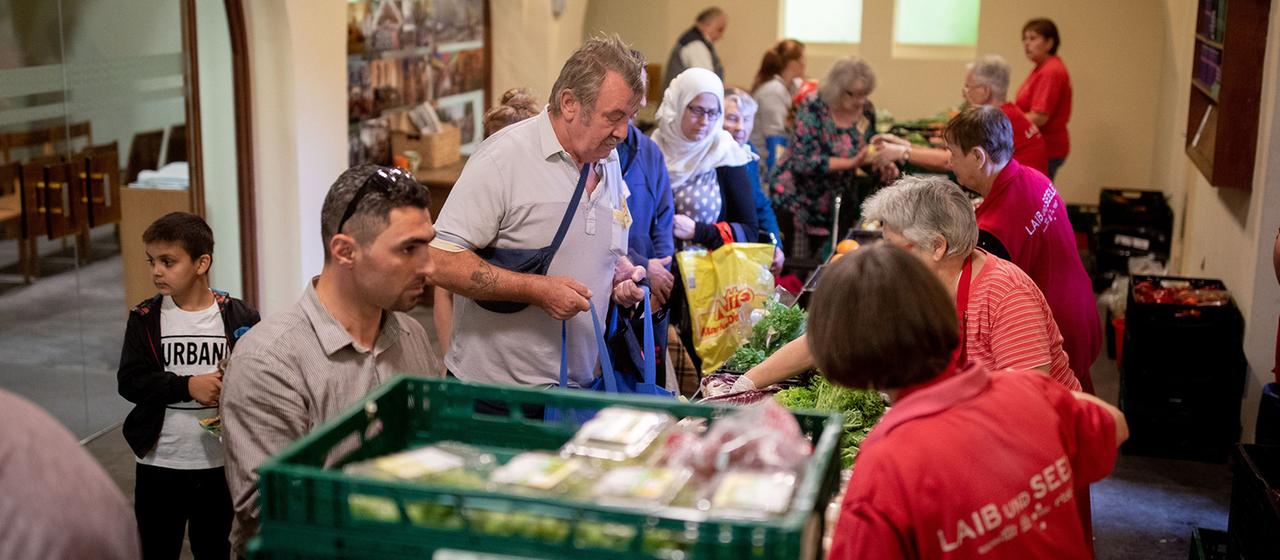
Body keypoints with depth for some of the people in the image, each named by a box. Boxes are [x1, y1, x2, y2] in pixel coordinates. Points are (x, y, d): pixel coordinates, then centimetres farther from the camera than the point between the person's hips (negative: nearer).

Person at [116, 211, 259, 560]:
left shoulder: (239, 317, -5)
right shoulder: (145, 319, -2)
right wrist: (187, 386, -20)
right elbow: (129, 381, -9)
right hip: (159, 465, 1)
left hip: (220, 464, 0)